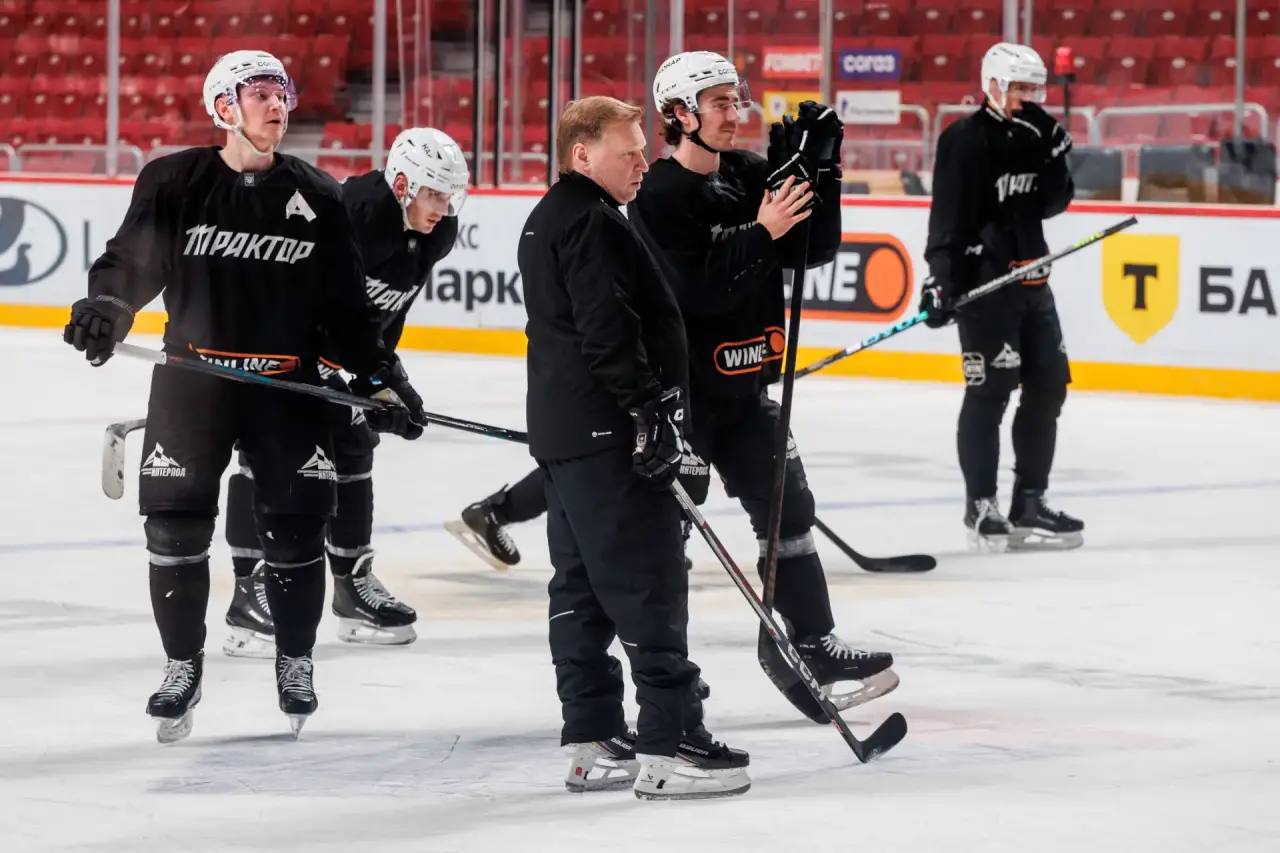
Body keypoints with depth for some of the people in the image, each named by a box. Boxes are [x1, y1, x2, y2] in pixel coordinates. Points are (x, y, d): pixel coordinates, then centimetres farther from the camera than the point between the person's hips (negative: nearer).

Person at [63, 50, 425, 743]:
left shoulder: (317, 197, 3)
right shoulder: (174, 184, -3)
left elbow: (345, 301, 7)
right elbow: (130, 261, -4)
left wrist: (382, 374, 3)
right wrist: (104, 306, -25)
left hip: (288, 384, 1)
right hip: (192, 379, -1)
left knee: (294, 529, 1)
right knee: (175, 528, -1)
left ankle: (295, 661, 21)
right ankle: (183, 666, 16)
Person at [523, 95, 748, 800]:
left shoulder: (548, 220, 19)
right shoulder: (592, 223, -14)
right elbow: (608, 331, -23)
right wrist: (652, 410, -22)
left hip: (563, 428, 11)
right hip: (607, 432, -11)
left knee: (582, 585, 11)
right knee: (649, 585, -10)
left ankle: (592, 742, 14)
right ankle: (667, 745, -12)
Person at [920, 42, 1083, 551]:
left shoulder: (1033, 137, 12)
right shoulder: (967, 141, -11)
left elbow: (1052, 204, 8)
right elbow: (948, 216, -16)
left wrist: (1053, 156, -7)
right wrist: (942, 280, -23)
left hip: (1030, 277, 8)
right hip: (983, 280, -8)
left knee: (1049, 384, 8)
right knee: (990, 389, -8)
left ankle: (1029, 503, 16)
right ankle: (980, 506, 1)